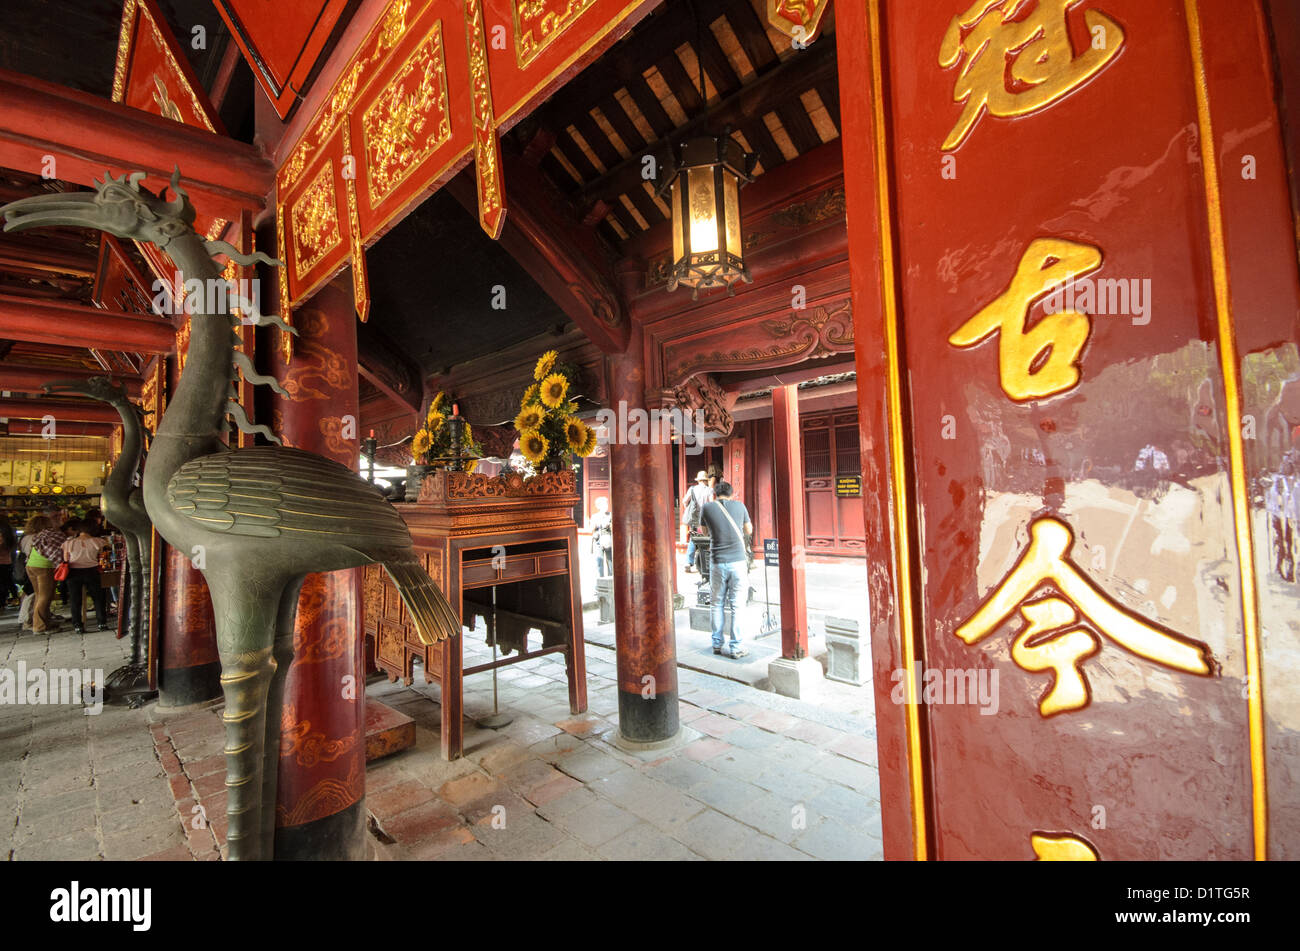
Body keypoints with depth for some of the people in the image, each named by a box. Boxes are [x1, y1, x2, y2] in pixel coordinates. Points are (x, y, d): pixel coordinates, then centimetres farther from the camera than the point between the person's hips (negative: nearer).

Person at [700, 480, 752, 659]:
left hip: (717, 562, 1)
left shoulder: (707, 507, 0)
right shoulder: (739, 505, 1)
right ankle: (735, 647, 9)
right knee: (736, 605, 5)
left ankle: (717, 644, 20)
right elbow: (749, 531, 12)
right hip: (738, 561, 0)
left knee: (718, 604, 13)